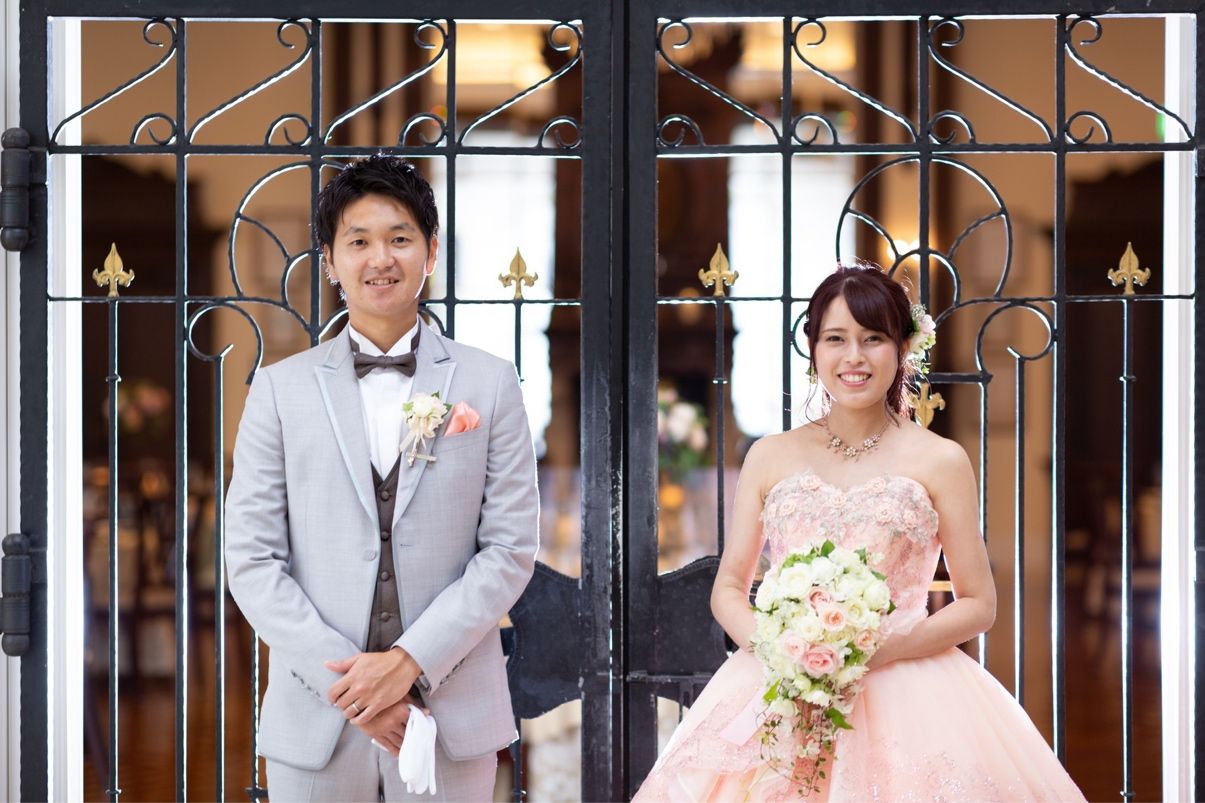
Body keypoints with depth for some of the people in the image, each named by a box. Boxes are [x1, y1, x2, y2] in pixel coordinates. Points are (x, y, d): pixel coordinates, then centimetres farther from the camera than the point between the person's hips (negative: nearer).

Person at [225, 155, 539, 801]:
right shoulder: (281, 390, 6)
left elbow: (510, 548, 0)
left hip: (452, 719, 0)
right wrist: (345, 679, -10)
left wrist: (410, 661, -11)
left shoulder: (489, 384, 6)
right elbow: (251, 559, 1)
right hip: (316, 718, 0)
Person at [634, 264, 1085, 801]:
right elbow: (728, 587, 12)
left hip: (902, 690, -1)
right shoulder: (771, 458, 9)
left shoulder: (940, 462, 3)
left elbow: (978, 605, 2)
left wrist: (881, 651, -12)